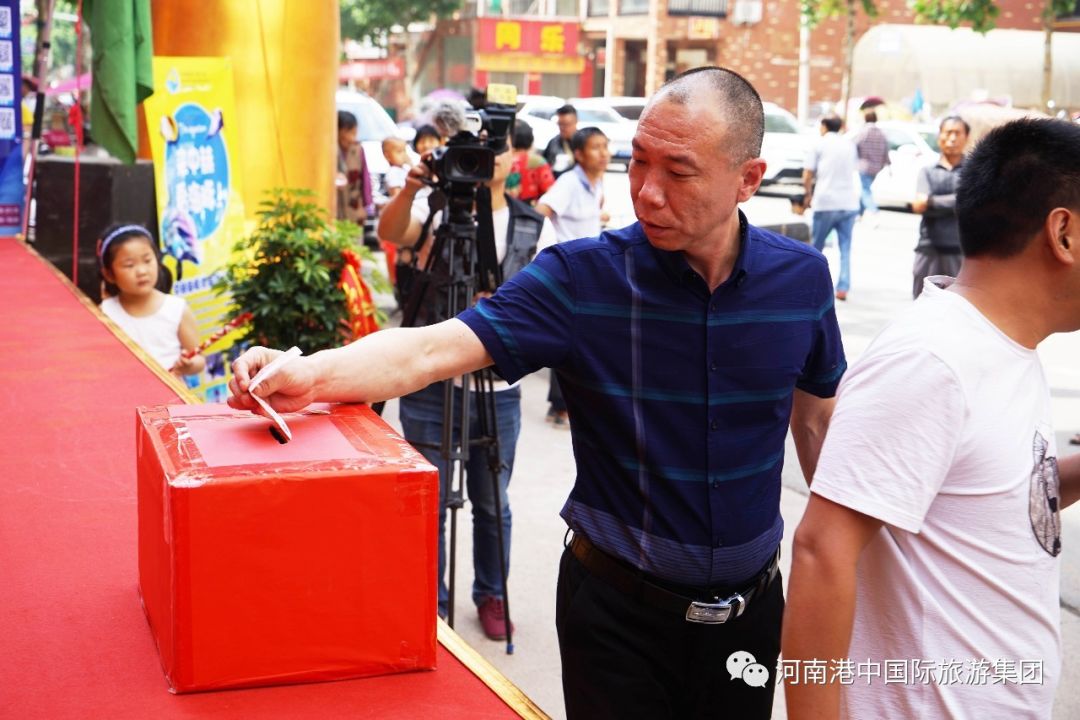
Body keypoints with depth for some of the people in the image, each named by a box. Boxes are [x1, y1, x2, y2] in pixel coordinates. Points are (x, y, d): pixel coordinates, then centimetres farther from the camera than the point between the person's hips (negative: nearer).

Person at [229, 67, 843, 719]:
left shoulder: (801, 277, -5)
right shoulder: (581, 278, -15)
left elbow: (818, 420, 8)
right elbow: (434, 349, -25)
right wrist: (310, 376, -42)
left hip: (751, 607, 3)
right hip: (617, 608, -3)